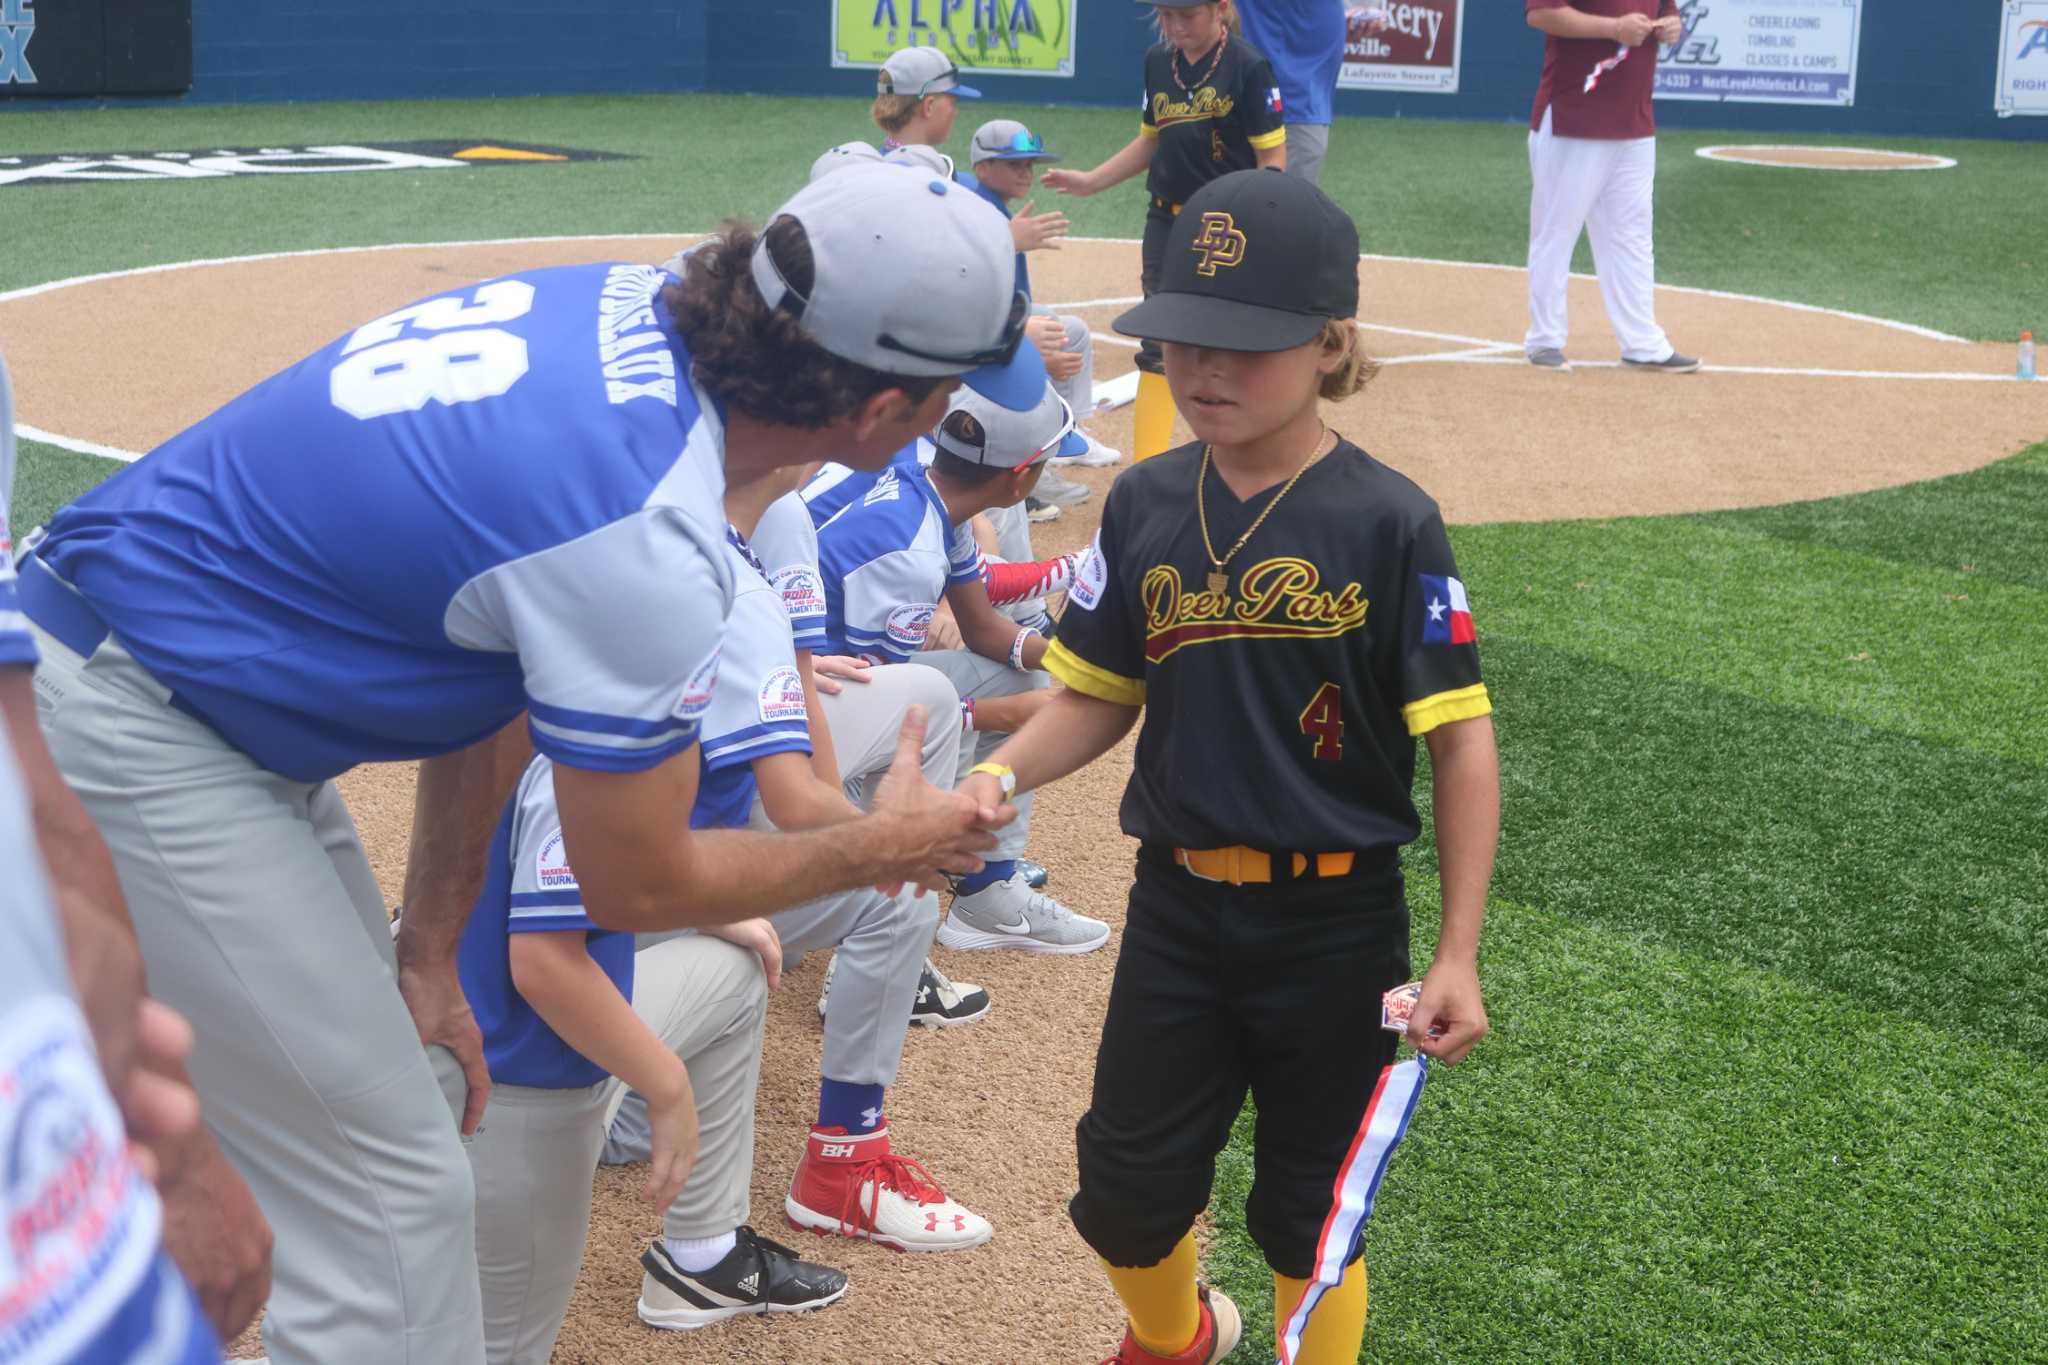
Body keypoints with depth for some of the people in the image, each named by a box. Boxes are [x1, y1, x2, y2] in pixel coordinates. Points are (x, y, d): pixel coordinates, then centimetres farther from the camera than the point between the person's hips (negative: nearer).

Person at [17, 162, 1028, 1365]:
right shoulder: (646, 542, -29)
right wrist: (877, 851, 1)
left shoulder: (635, 307, -4)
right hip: (132, 737, -9)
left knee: (410, 1093, 20)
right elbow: (636, 884, -15)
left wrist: (429, 953, 10)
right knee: (393, 1201, -2)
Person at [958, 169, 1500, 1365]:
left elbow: (1462, 744, -12)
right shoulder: (1145, 506, -1)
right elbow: (1100, 697, 7)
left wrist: (1457, 956, -15)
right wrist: (1003, 774, -13)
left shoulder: (1387, 523, -14)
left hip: (1333, 921, -4)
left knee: (1311, 1216, 11)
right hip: (1177, 908, 4)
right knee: (1126, 1194, 15)